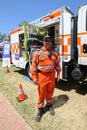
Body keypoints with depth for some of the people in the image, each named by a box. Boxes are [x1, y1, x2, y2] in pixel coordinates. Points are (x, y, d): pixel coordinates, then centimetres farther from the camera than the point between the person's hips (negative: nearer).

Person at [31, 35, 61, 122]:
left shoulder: (55, 53, 3)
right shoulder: (38, 53, -7)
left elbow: (57, 64, 11)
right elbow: (34, 65, -7)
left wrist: (58, 74, 8)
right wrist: (34, 77, -11)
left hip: (51, 75, 3)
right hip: (42, 76, -2)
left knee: (50, 92, 18)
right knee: (41, 93, 9)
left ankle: (49, 105, 43)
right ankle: (40, 109, 30)